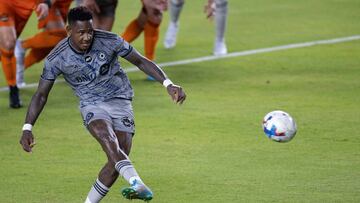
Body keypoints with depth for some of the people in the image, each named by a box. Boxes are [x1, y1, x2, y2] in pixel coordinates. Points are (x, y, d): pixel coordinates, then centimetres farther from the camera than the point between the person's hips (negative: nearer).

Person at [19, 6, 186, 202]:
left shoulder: (110, 41, -14)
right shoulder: (56, 58, -13)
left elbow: (141, 61, -2)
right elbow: (41, 94, -3)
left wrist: (168, 84, -12)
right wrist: (27, 128, -11)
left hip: (120, 100, 1)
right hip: (92, 105, -1)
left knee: (118, 158, -13)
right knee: (108, 140, -33)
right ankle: (138, 185, -51)